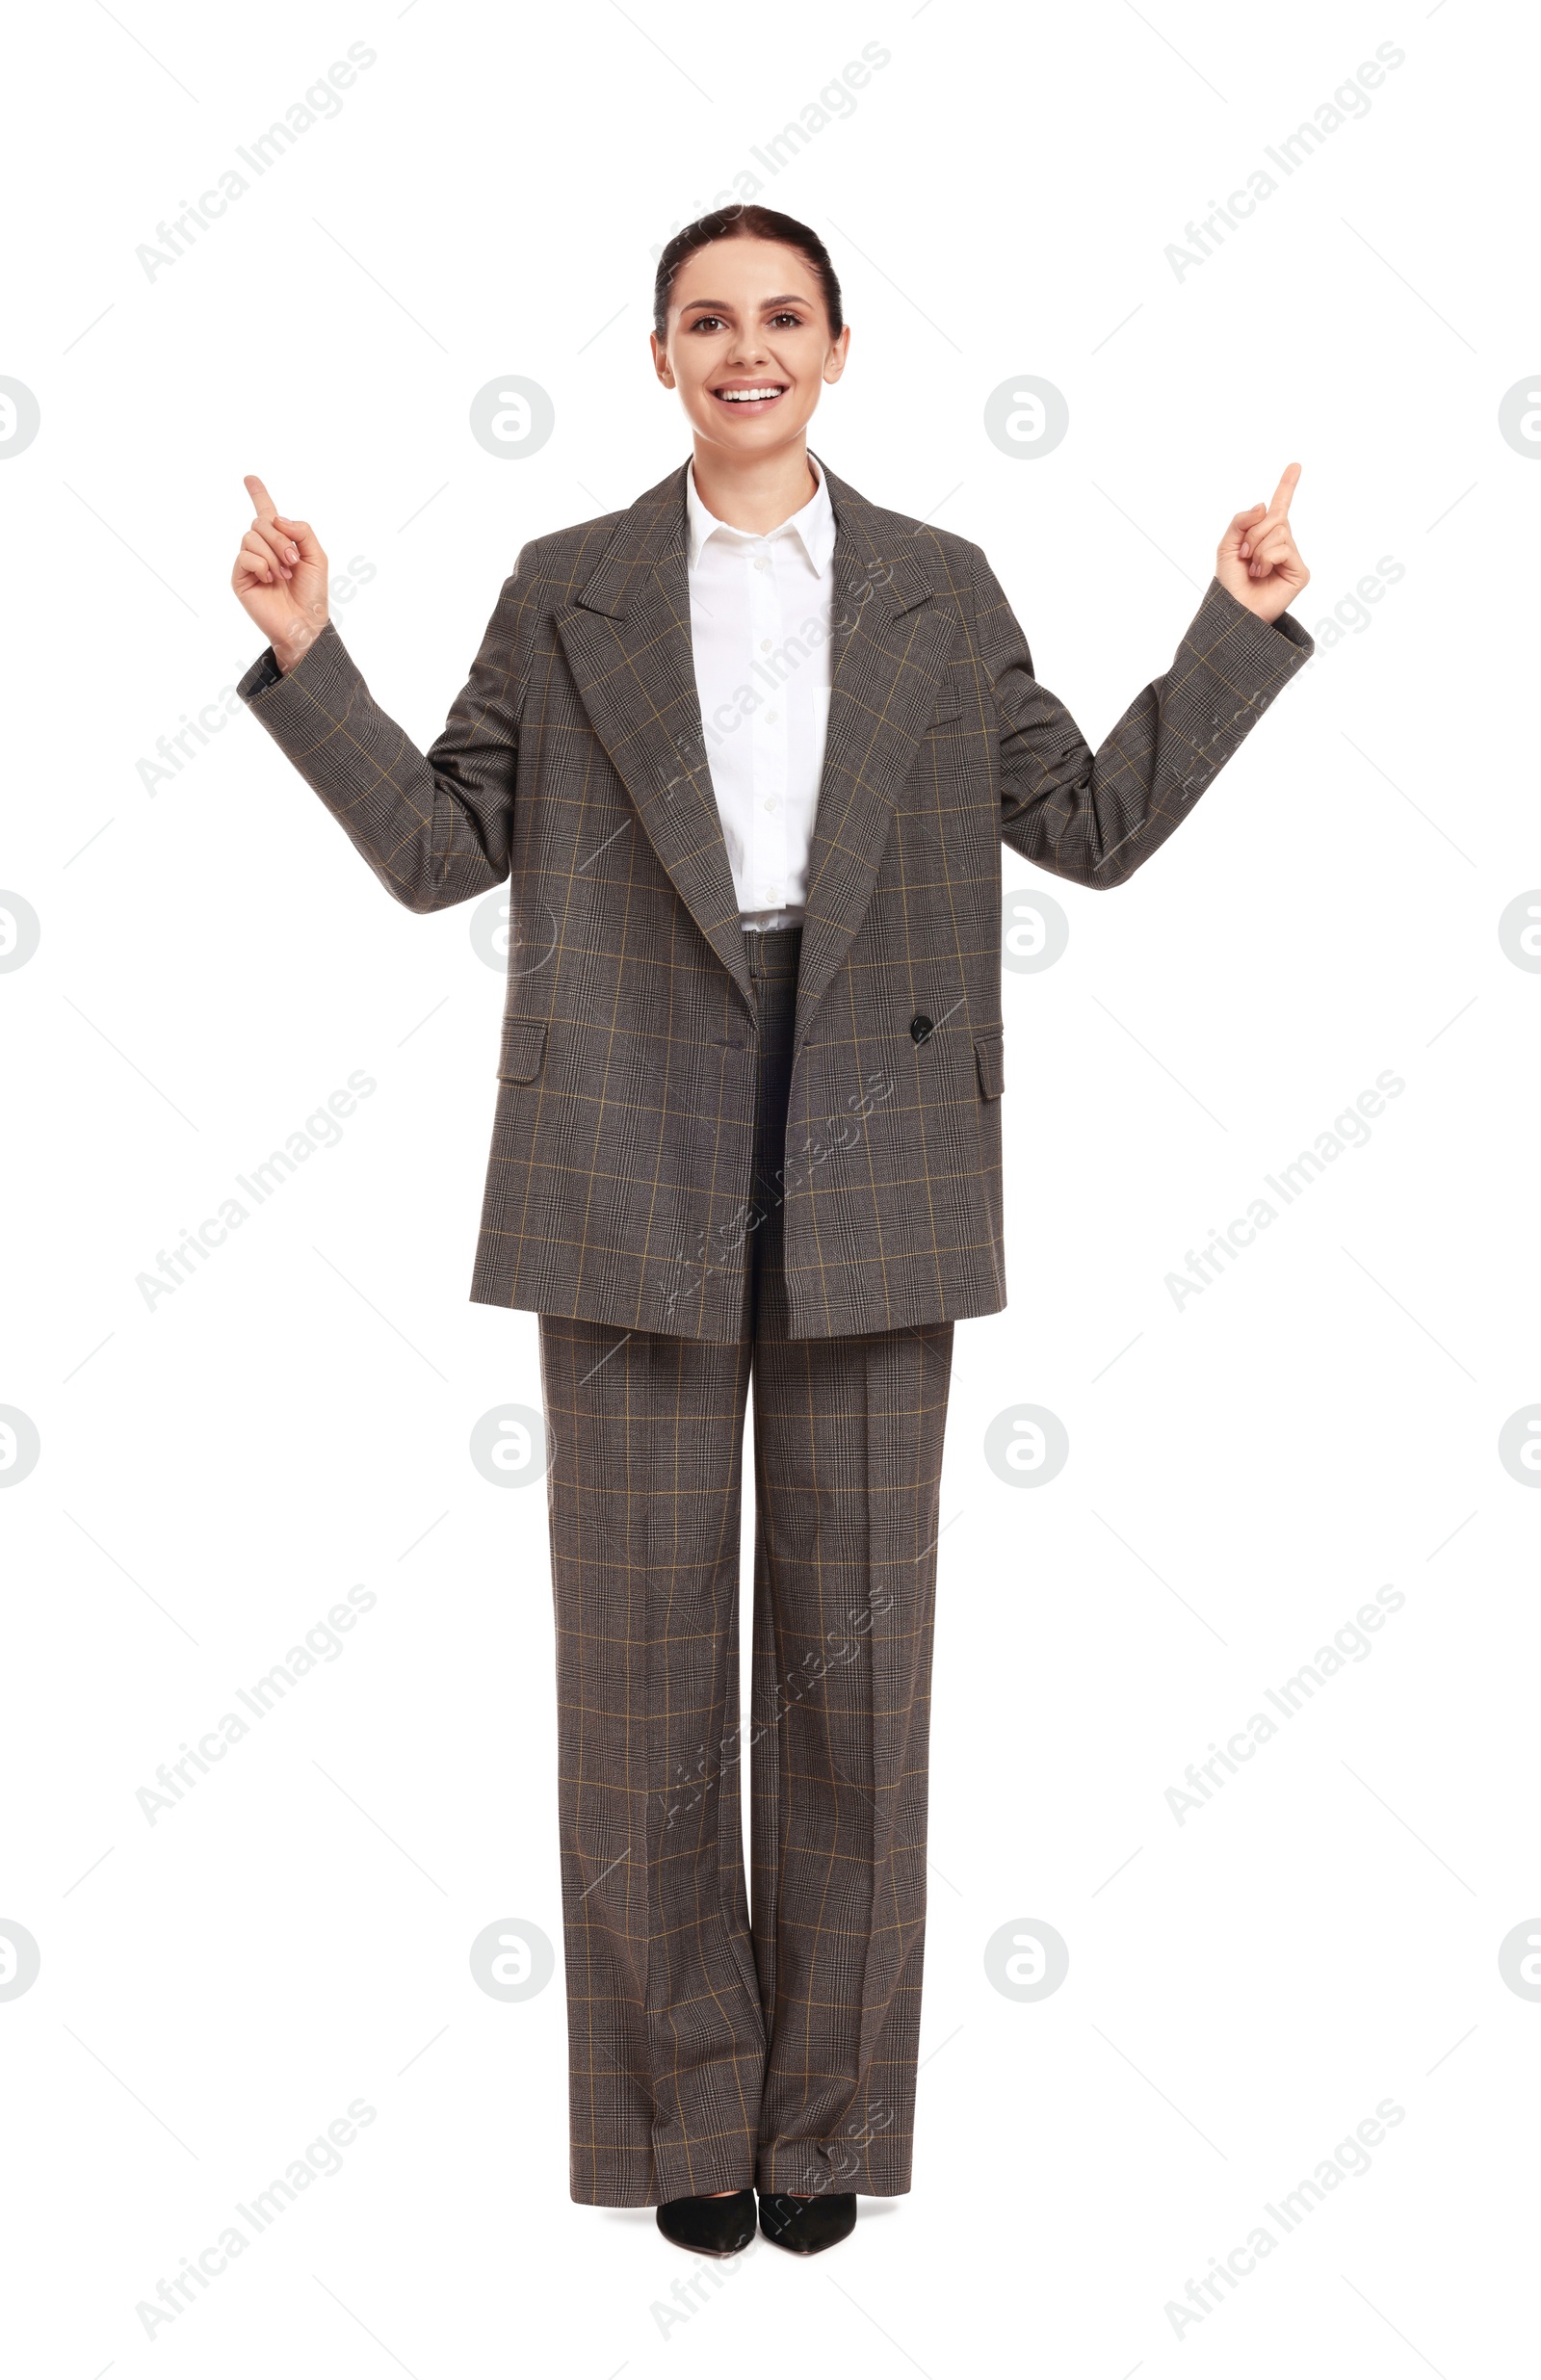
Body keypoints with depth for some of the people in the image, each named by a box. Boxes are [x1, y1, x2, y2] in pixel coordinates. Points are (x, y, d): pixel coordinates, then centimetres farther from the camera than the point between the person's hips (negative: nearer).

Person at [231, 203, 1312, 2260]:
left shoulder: (940, 592, 11)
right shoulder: (568, 592, 10)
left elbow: (1099, 823, 12)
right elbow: (439, 846, 8)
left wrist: (1241, 630, 5)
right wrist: (306, 657, -2)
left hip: (871, 1171, 1)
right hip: (633, 1166, 0)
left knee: (854, 1640, 5)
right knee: (644, 1642, 4)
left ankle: (831, 2107, 19)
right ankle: (683, 2104, 18)